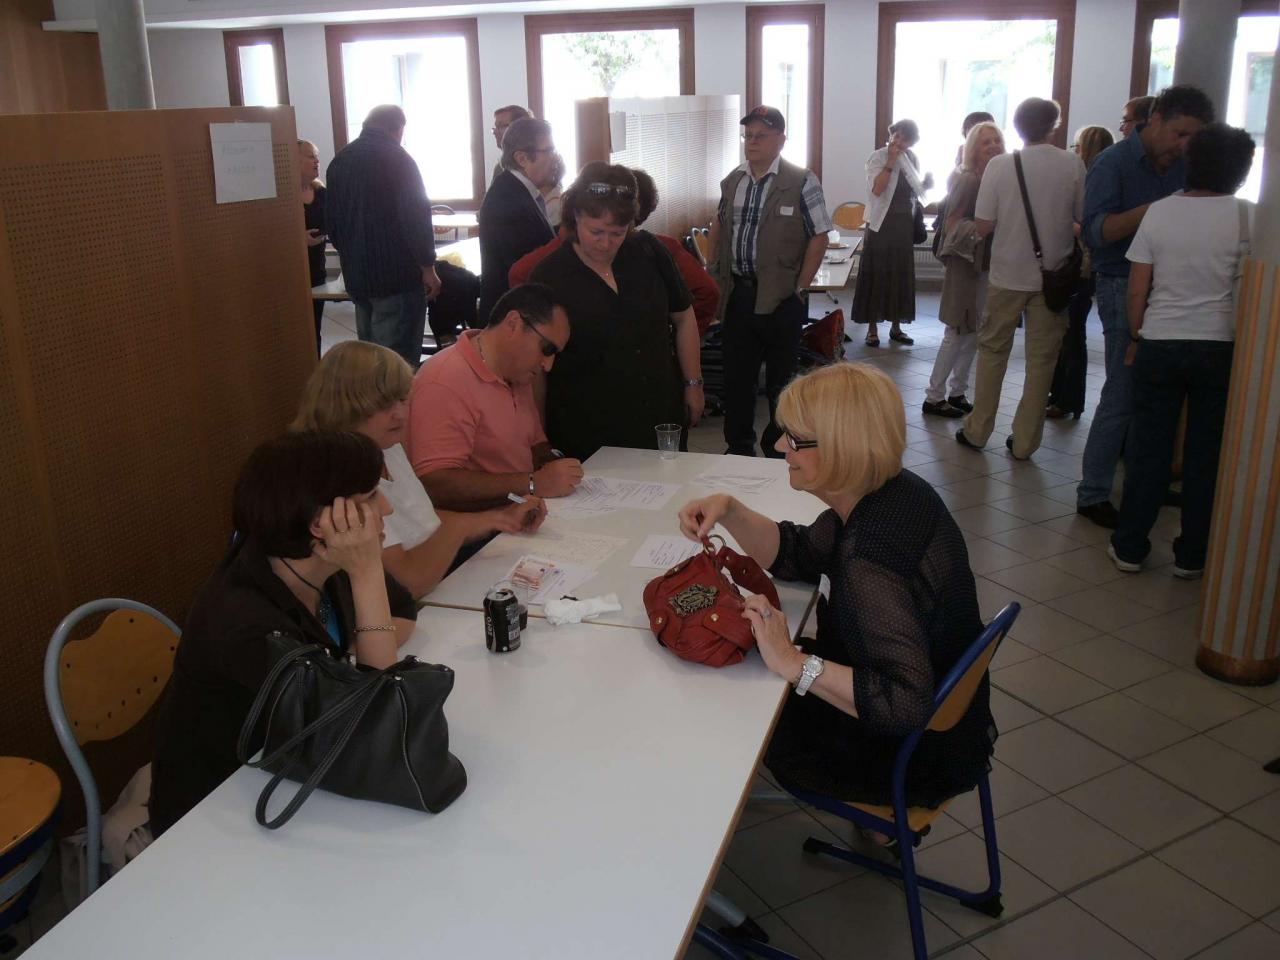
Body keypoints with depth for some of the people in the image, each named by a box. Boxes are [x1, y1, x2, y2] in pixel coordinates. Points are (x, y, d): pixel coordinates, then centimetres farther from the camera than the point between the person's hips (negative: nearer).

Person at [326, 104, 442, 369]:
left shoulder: (340, 160, 11)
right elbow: (415, 217, -16)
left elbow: (332, 221, 18)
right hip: (398, 277, -7)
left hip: (356, 277, 7)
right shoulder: (396, 158, -11)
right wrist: (428, 268, -9)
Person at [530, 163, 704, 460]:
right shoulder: (549, 277, -8)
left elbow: (683, 318, 11)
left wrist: (693, 384, 10)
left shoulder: (649, 253, 0)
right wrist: (540, 440, -8)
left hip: (660, 418, 3)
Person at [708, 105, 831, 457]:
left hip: (781, 297, -5)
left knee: (780, 380, 7)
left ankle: (778, 451, 20)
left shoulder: (802, 182, -8)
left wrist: (799, 288, -11)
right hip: (737, 293, 5)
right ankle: (739, 447, 24)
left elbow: (819, 237, -8)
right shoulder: (732, 181, 8)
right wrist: (714, 270, 11)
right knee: (736, 375, 11)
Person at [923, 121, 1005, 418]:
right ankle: (934, 396, 4)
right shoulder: (968, 180, -12)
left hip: (988, 263, 7)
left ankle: (958, 392, 20)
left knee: (973, 333, 10)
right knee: (957, 332, -3)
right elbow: (953, 223, -15)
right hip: (966, 262, -7)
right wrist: (981, 230, -26)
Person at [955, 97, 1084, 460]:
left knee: (992, 351, 13)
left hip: (1008, 275, 0)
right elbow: (1085, 218, 0)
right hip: (1052, 276, 0)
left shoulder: (999, 165, -7)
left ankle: (977, 430, 18)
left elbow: (983, 225, -6)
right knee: (1041, 358, 7)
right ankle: (1024, 441, 11)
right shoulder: (1072, 165, -7)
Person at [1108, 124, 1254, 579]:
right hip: (1218, 346, -1)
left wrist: (1136, 338, 11)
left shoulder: (1160, 211, -1)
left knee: (1148, 447, 9)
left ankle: (1130, 546, 15)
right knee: (1205, 453, 8)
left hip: (1159, 344, 1)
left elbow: (1137, 290, 0)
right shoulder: (1244, 217, -6)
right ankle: (1191, 555, 17)